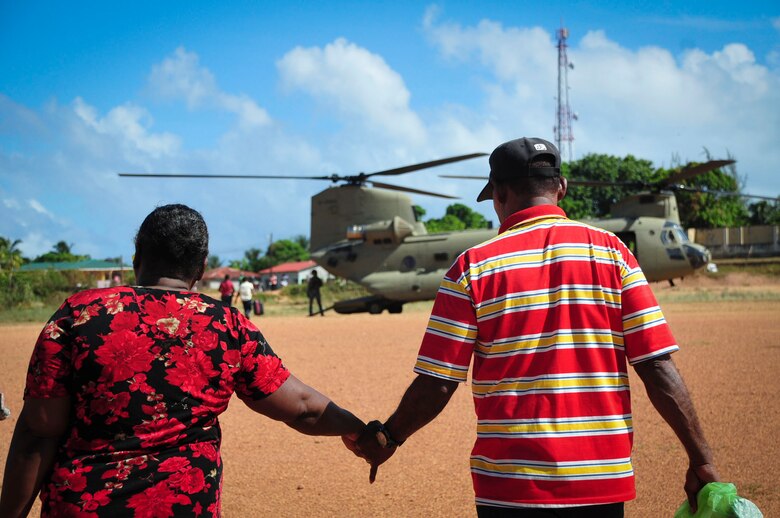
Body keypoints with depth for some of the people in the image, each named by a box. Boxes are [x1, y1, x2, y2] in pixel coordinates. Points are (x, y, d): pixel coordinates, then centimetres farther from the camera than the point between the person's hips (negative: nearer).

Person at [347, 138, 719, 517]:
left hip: (509, 485, -1)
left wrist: (386, 439, 13)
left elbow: (436, 384, -3)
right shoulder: (610, 251, 1)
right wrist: (701, 460, 1)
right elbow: (658, 367, -5)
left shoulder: (473, 265, -3)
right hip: (602, 480, 2)